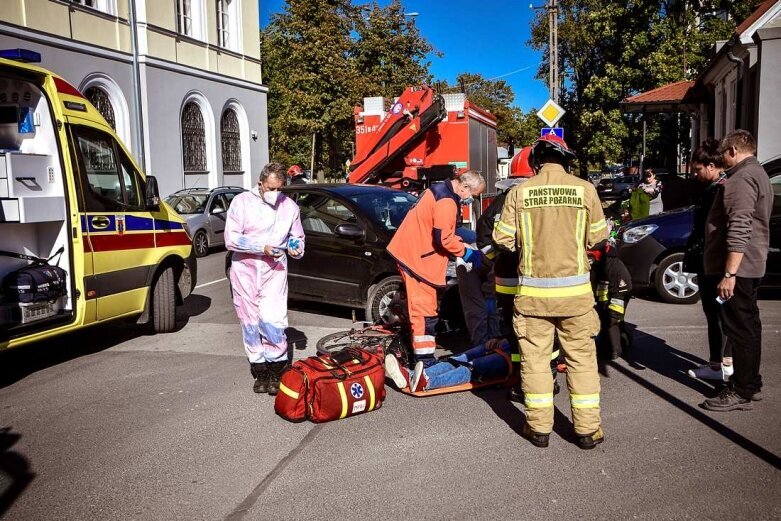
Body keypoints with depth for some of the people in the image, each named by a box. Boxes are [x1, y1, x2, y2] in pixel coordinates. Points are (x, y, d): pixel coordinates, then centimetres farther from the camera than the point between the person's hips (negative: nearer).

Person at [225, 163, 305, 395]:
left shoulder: (289, 206, 6)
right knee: (250, 322, 5)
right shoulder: (242, 202, -2)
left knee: (273, 321, -12)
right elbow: (231, 238, -9)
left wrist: (296, 249, -5)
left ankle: (276, 371, 2)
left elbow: (297, 237, 19)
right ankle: (259, 371, 17)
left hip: (275, 270, 0)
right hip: (246, 271, 0)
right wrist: (262, 248, -18)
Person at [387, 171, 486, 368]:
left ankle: (421, 352, 30)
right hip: (416, 257, -11)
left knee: (420, 306, 19)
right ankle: (424, 358, -3)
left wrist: (462, 245, 11)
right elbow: (443, 239, -23)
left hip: (413, 252, 11)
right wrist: (466, 253, -11)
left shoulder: (441, 191, 14)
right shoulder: (446, 202, -20)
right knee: (424, 309, -7)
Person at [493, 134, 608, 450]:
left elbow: (503, 238, -2)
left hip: (533, 289, 0)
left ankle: (539, 427, 18)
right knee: (581, 357, 11)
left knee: (535, 357, 10)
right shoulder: (584, 189, -3)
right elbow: (597, 237, 2)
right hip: (574, 289, 1)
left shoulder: (520, 192, -4)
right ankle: (587, 430, 18)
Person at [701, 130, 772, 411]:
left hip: (737, 268, -11)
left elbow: (739, 230, -26)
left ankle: (742, 392, 3)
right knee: (748, 325, 17)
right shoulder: (758, 173, 18)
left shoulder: (741, 178, -17)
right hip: (752, 266, 11)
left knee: (739, 328, -4)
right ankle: (751, 383, 28)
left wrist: (729, 273, -26)